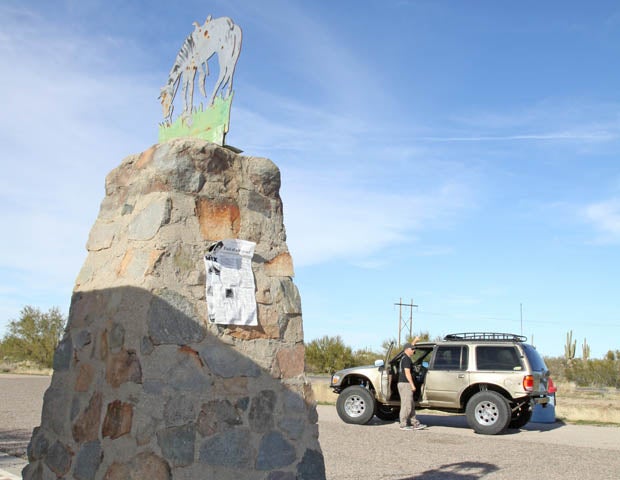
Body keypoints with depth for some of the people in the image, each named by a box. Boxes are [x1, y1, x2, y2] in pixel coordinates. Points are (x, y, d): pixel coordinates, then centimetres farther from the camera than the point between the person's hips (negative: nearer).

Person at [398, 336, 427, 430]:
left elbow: (409, 347, 37)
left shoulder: (405, 357, 15)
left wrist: (414, 341, 41)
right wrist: (412, 385, -19)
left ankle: (415, 423, 15)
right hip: (405, 384, -10)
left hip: (403, 383, 11)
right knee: (406, 405, -7)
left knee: (411, 405, 12)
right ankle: (403, 425, -3)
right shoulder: (406, 359, -14)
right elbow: (407, 373, -20)